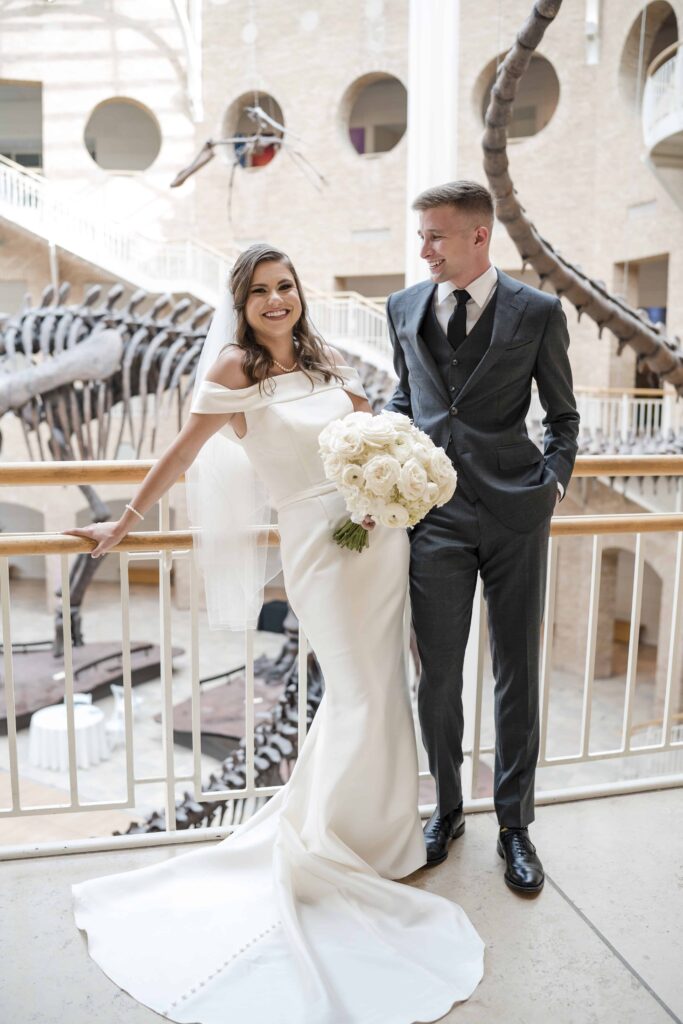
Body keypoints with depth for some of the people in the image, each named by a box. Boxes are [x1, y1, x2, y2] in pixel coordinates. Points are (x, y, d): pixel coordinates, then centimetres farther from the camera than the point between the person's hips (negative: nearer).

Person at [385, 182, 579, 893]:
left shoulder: (537, 313, 1)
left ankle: (514, 823, 27)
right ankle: (446, 809, 31)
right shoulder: (404, 308, 9)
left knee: (516, 674, 8)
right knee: (437, 676, 7)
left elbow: (562, 415, 9)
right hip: (434, 511, 2)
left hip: (514, 513, -1)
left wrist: (553, 482, -3)